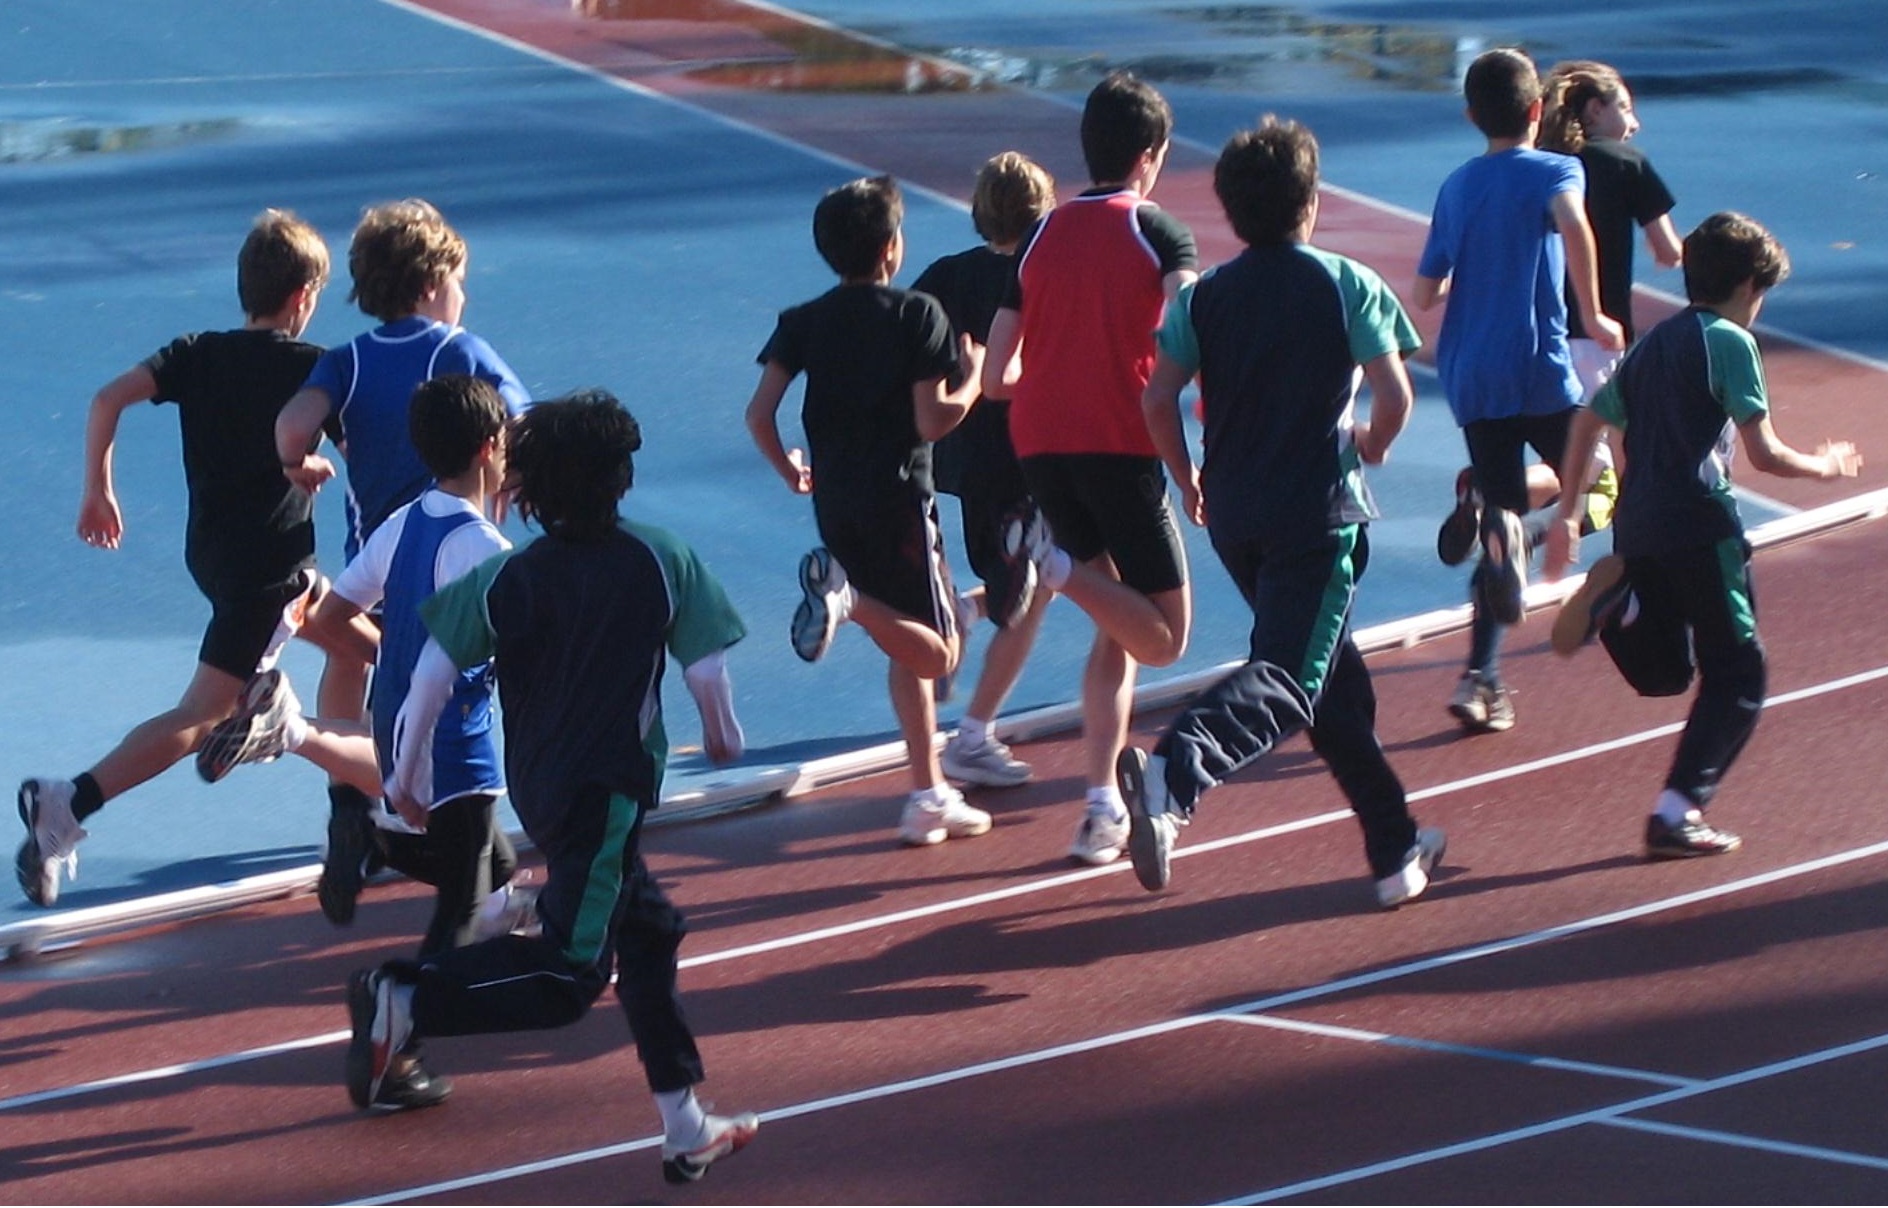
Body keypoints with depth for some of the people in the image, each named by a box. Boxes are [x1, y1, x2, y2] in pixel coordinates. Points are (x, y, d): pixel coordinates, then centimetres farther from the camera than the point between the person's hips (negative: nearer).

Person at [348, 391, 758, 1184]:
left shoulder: (507, 577, 0)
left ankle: (685, 1128, 26)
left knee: (648, 933, 20)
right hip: (607, 791, -6)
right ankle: (402, 1001, -24)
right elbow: (707, 673, -6)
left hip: (536, 786, 6)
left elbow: (433, 675, -4)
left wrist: (407, 772, 8)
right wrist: (722, 733, 15)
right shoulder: (662, 564, -7)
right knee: (567, 978, -7)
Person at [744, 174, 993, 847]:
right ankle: (851, 599, -25)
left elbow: (759, 415, -4)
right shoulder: (918, 315, -8)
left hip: (835, 504, 6)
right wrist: (974, 381, 4)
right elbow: (932, 419, -14)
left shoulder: (803, 323, 4)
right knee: (937, 653, 0)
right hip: (899, 498, -6)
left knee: (910, 653, 16)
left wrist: (790, 471, 14)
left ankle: (929, 797, 14)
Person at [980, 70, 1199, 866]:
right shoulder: (1155, 231, 1)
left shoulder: (1041, 237, 14)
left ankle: (1102, 807, 6)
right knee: (1162, 637, 0)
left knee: (1116, 632, 16)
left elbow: (996, 378, 15)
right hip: (1121, 444, -5)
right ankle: (1058, 561, -25)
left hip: (1039, 447, 6)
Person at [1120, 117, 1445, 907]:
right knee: (1289, 679, -13)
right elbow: (1394, 396, -8)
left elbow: (1158, 398, -2)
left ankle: (1396, 849, 25)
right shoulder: (1348, 286, -2)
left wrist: (1188, 480, 13)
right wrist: (1371, 445, 14)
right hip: (1320, 514, -5)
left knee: (1334, 674, 19)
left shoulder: (1203, 296, 6)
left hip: (1234, 516, 5)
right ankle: (1174, 772, -42)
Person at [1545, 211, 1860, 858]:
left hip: (1636, 527, 7)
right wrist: (1826, 466, 7)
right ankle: (1677, 813, -8)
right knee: (1737, 680, 3)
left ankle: (1615, 599, -8)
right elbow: (1764, 454, -11)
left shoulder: (1653, 343, 15)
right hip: (1699, 530, -7)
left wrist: (1567, 513, 25)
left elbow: (1589, 418, 19)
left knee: (1664, 672, 20)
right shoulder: (1729, 342, -7)